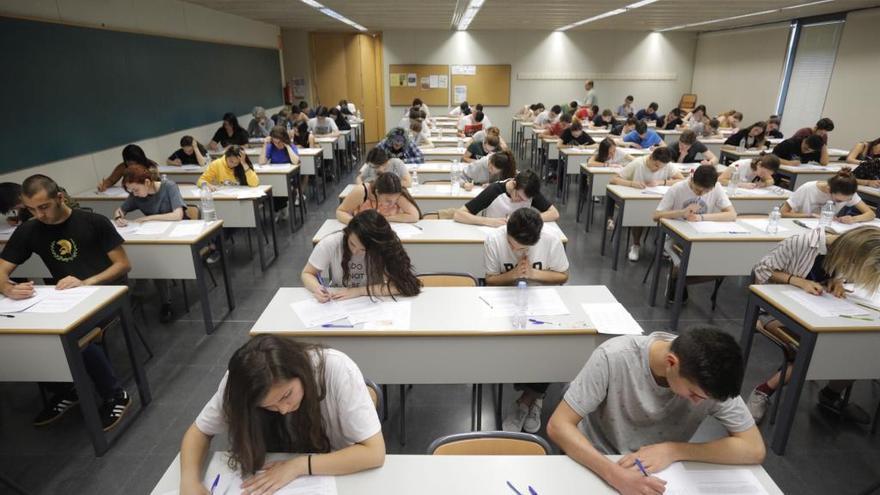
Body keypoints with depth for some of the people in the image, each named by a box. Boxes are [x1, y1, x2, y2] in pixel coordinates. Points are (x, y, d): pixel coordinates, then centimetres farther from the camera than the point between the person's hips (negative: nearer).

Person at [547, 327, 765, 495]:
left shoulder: (708, 378, -18)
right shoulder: (613, 357, -27)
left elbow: (754, 449, -14)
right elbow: (558, 426, -25)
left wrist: (673, 450, -25)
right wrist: (615, 475, -38)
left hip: (658, 475, 4)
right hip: (597, 467, -3)